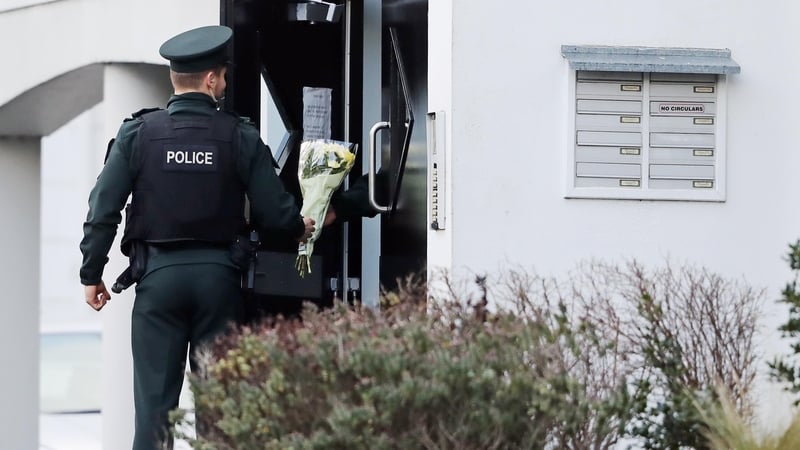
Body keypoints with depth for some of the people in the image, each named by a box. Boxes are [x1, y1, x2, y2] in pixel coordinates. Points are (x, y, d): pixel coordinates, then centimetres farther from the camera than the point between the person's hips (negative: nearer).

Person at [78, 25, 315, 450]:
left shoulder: (137, 133, -3)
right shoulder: (241, 137, -4)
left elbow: (103, 210, -4)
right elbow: (274, 211, -4)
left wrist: (91, 275, 5)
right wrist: (298, 228, 19)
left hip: (158, 273, 0)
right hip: (219, 273, 0)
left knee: (155, 397, 2)